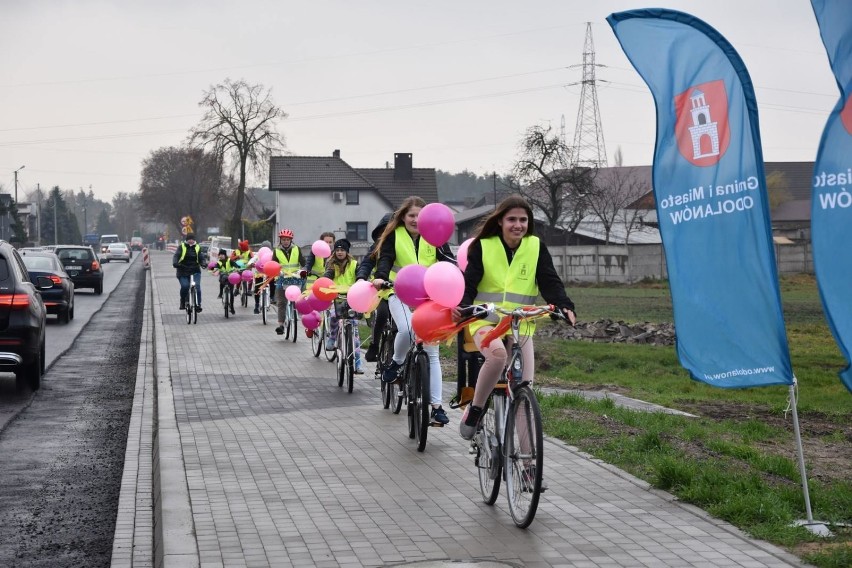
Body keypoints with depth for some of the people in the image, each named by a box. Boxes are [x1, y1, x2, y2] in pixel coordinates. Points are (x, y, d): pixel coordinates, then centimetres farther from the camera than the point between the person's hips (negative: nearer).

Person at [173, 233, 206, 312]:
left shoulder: (197, 247, 11)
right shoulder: (182, 247, 4)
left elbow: (201, 258, 8)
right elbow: (176, 256, -7)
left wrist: (203, 263, -15)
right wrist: (175, 263, -28)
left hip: (195, 271, 2)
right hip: (183, 271, -1)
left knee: (197, 286, -16)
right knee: (184, 286, -18)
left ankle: (198, 304, -11)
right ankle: (183, 303, 6)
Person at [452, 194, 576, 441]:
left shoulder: (536, 248, 3)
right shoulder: (483, 247, -2)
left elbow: (550, 282, -4)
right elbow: (469, 282, -6)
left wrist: (564, 306, -24)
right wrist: (461, 305, -28)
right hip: (486, 320, -3)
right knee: (497, 354, -35)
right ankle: (474, 410, -16)